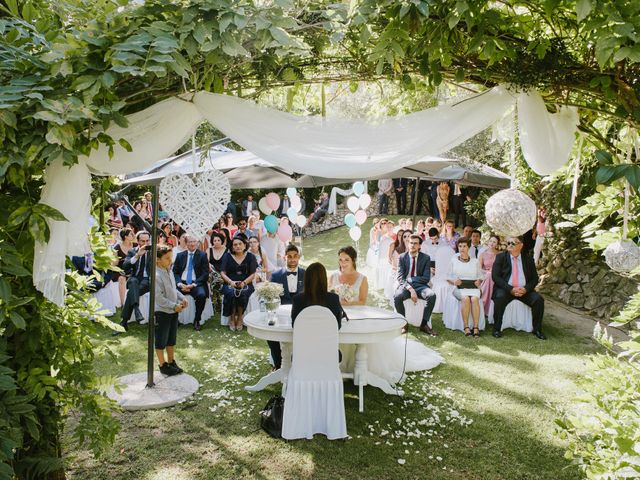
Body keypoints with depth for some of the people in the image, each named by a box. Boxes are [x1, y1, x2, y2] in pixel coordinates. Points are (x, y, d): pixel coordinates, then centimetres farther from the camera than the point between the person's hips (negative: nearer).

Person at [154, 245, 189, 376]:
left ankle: (171, 362, 33)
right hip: (162, 312, -8)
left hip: (173, 311, 8)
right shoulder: (156, 275, -22)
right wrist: (174, 306, -21)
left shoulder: (169, 271, 5)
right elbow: (159, 298, -24)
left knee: (172, 338, 19)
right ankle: (163, 365, 21)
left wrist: (182, 298, 1)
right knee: (161, 340, 8)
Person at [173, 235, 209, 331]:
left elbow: (205, 274, -1)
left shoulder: (202, 255, 5)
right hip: (182, 283, 2)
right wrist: (179, 283, -10)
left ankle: (197, 320, -15)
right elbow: (175, 272, 10)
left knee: (201, 294, -34)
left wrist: (194, 284, -14)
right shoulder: (180, 255, 14)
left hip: (196, 284, -2)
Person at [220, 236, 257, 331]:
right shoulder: (227, 256, 10)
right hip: (230, 283, 0)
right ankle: (232, 318, -15)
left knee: (243, 293, -34)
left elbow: (253, 274, 3)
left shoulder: (250, 257, 8)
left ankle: (240, 318, -15)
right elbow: (223, 273, 4)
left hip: (245, 284, 0)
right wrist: (231, 282, -14)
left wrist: (244, 283, -15)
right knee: (231, 293, -33)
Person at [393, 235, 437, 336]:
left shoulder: (426, 258, 3)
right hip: (405, 286, -1)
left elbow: (426, 278, -3)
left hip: (420, 286, 1)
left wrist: (409, 279, -10)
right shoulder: (402, 258, 3)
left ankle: (424, 324, -14)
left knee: (432, 295, -30)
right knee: (397, 297, -33)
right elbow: (400, 278, -6)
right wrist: (410, 289, -22)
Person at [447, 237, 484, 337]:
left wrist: (478, 281, -2)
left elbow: (480, 276, 20)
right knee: (465, 298, -34)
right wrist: (454, 281, -6)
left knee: (474, 299, -33)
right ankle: (466, 327, -30)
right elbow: (448, 276, 15)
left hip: (473, 287, 1)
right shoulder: (454, 260, 14)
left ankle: (476, 327, -31)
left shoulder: (475, 261, 18)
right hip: (459, 287, -1)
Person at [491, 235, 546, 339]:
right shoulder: (501, 257, 2)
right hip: (505, 289, -2)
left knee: (539, 299, -21)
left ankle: (537, 330, -3)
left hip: (524, 290, 2)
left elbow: (535, 279, 8)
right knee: (499, 298, -32)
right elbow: (495, 276, -7)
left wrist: (526, 289, -14)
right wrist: (510, 289, -18)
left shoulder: (528, 259, 9)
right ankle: (496, 329, -20)